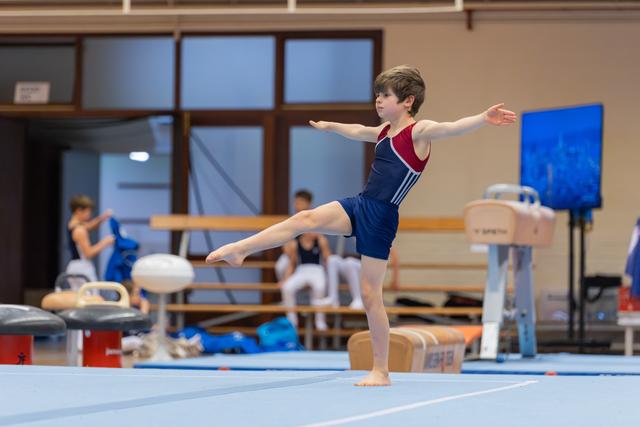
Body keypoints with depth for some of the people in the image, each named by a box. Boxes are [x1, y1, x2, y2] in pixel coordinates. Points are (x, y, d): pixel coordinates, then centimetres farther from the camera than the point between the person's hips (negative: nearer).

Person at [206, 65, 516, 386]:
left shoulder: (418, 131, -10)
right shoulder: (384, 132, 15)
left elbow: (451, 128, -29)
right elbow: (357, 132, 37)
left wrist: (484, 118, -48)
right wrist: (328, 126, 55)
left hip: (381, 218, -7)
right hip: (359, 206, 7)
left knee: (370, 294, -3)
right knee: (306, 219, -12)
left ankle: (381, 371, 5)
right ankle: (238, 250, -12)